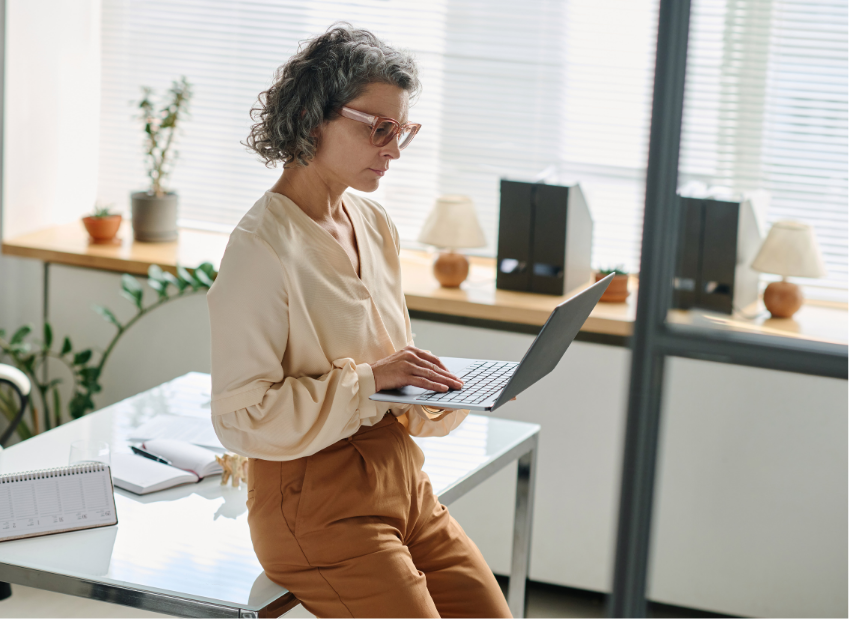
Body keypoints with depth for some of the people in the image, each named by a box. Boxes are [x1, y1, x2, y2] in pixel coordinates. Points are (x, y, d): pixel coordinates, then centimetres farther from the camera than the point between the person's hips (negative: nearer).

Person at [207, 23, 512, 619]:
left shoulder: (374, 224, 10)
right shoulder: (262, 246, -15)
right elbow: (242, 417, -18)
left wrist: (445, 398, -1)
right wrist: (368, 379, -21)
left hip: (402, 481, 8)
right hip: (315, 500, -8)